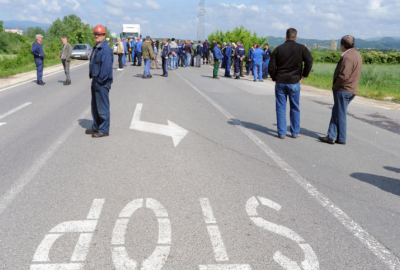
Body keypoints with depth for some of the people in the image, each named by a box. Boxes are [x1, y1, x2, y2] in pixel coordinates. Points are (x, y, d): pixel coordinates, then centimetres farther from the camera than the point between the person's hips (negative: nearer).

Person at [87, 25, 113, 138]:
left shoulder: (106, 49, -17)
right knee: (95, 106, 18)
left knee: (102, 106, -3)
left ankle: (104, 130, 6)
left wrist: (101, 80, -22)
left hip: (102, 83, -10)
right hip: (95, 81, 10)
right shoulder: (96, 48, 15)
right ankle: (96, 127, 29)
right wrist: (92, 77, 15)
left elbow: (106, 66, -24)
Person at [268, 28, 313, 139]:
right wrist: (304, 75, -3)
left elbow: (271, 67, -1)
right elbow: (309, 61, -14)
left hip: (280, 82, 1)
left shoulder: (278, 49, 2)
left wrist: (274, 78, 12)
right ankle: (295, 132, 16)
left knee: (281, 108, 7)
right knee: (295, 108, 10)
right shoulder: (301, 48, -1)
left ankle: (281, 133, 9)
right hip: (294, 82, -1)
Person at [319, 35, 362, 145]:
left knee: (341, 114, 1)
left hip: (343, 90, -9)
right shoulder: (357, 54, 13)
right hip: (351, 90, 9)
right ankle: (331, 136, 13)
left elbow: (344, 75, -25)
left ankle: (341, 139, 10)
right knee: (336, 112, 12)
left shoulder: (347, 57, -19)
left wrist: (336, 85, -8)